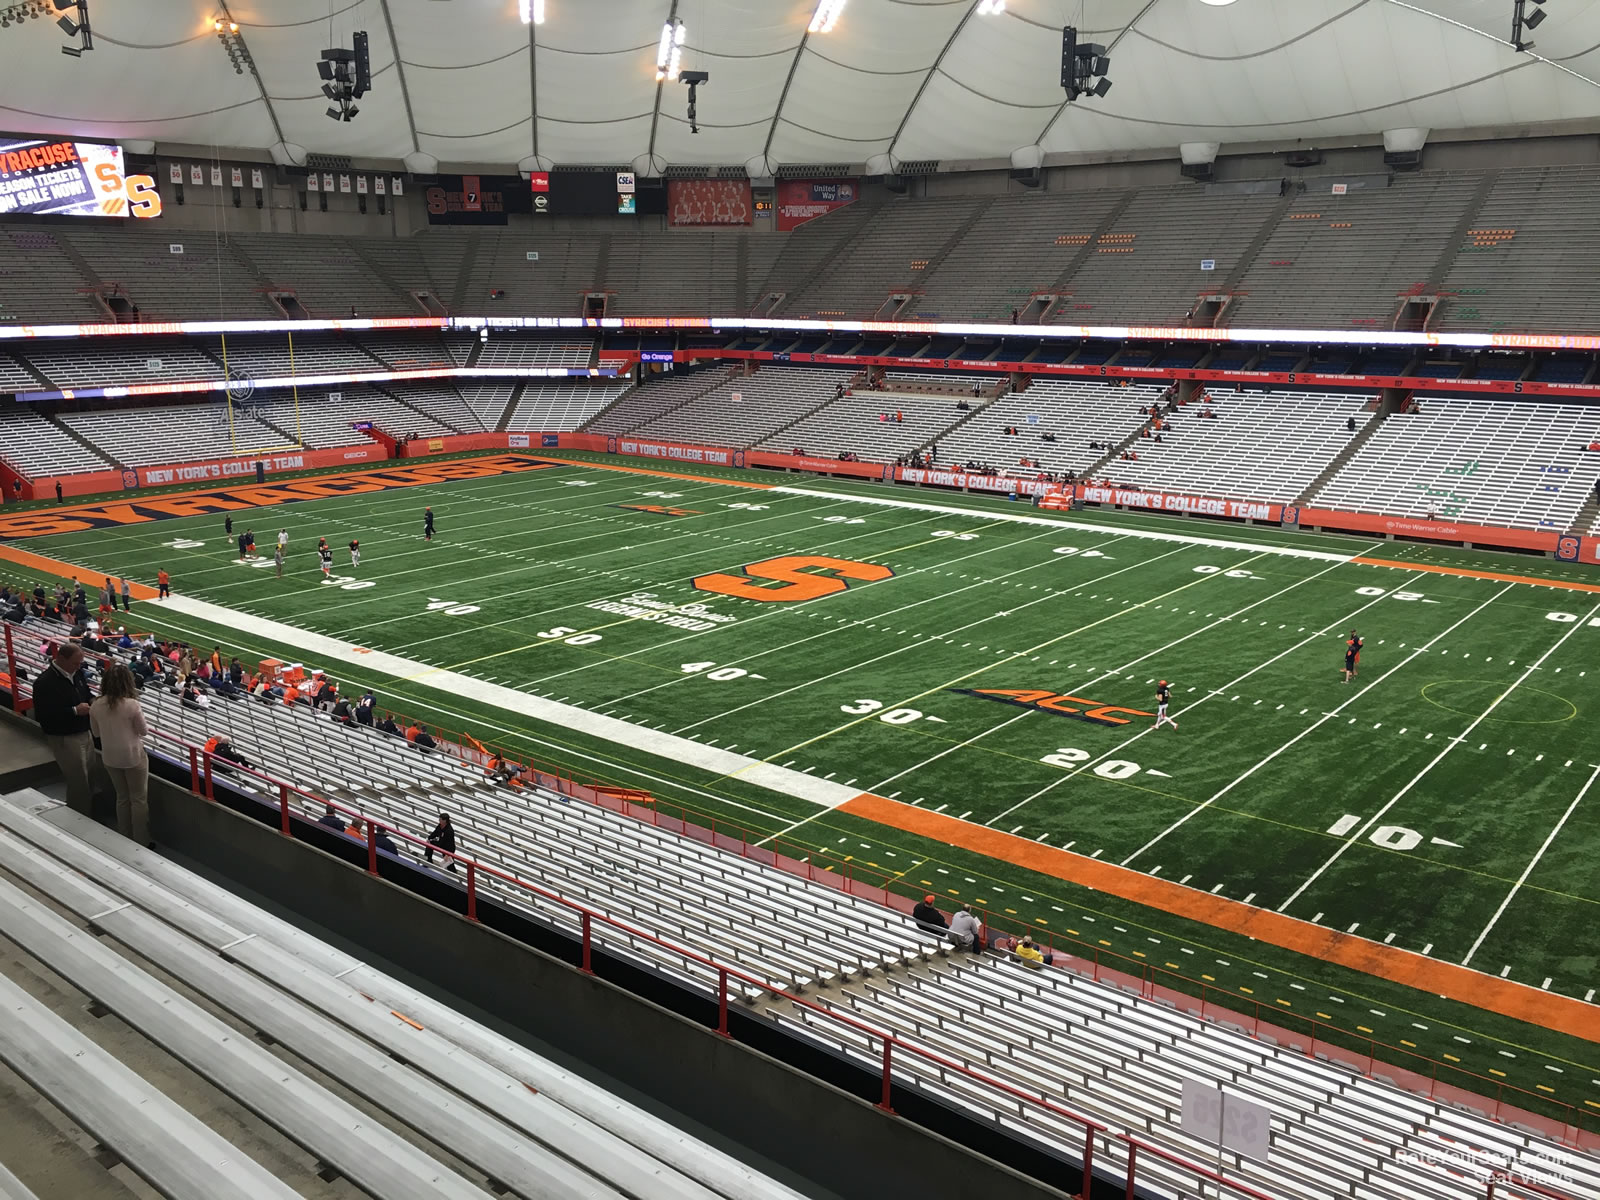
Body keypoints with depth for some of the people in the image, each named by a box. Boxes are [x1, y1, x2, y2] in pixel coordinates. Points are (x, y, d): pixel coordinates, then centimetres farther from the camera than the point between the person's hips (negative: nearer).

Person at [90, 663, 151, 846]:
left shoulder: (95, 706, -6)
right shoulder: (132, 705, -20)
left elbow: (96, 733, 7)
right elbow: (144, 731, -8)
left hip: (110, 758, 5)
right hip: (133, 756, -5)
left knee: (122, 797, 19)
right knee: (139, 799, 8)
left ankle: (124, 839, 27)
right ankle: (141, 842, 13)